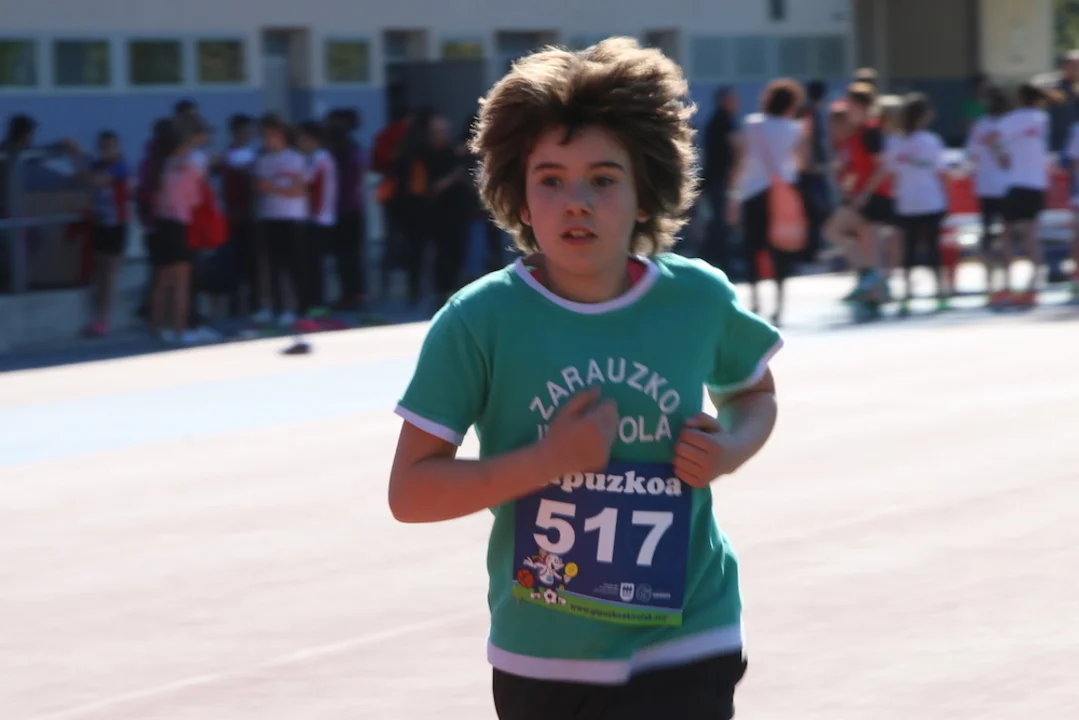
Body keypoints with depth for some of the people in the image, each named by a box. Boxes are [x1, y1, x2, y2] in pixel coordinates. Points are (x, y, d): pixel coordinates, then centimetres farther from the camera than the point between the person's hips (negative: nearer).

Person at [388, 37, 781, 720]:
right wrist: (548, 461, -24)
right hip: (541, 658, 0)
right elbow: (410, 491, -12)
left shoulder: (699, 299, -4)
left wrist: (730, 450, -5)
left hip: (683, 647, 0)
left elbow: (755, 391, 18)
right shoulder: (479, 321, -12)